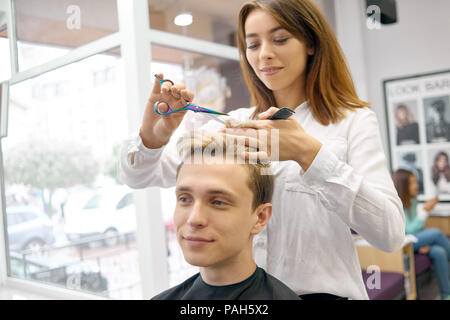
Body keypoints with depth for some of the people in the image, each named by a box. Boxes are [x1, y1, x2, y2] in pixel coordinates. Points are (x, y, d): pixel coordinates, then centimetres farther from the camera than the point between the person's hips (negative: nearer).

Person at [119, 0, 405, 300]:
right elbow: (138, 176, 5)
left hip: (322, 291, -2)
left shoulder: (353, 120, -1)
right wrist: (152, 136, -15)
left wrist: (309, 153, -23)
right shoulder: (236, 123, 7)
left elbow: (391, 234, -13)